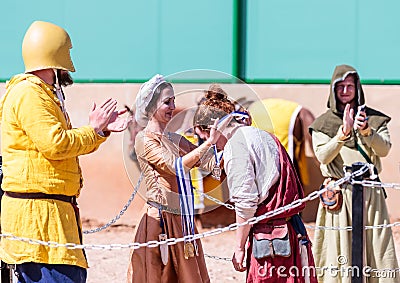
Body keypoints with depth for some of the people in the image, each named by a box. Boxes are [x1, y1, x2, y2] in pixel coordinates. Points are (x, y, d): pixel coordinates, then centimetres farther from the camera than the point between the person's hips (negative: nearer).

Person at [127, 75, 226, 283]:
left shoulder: (175, 139, 16)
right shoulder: (144, 139, -6)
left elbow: (211, 163, 8)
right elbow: (175, 166, -19)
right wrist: (209, 142, -22)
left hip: (183, 222, 7)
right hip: (160, 219, -7)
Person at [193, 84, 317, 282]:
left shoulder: (236, 144, -9)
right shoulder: (261, 135, 18)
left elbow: (246, 203, -14)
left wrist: (239, 247, -7)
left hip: (269, 236, -9)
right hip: (293, 228, 9)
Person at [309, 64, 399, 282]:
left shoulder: (375, 118, 11)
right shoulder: (323, 123, 7)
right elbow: (323, 156, -8)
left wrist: (366, 130, -21)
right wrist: (343, 133, -21)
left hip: (370, 193, 1)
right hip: (339, 195, -1)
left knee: (379, 249, -4)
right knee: (340, 250, -6)